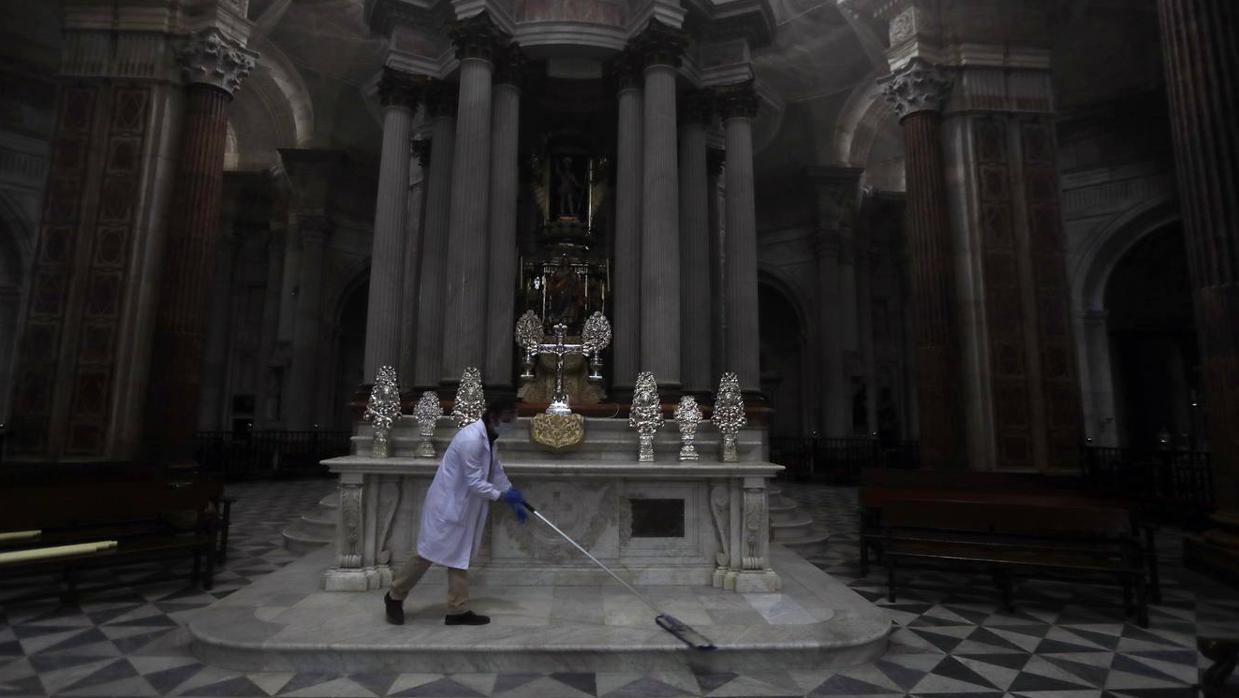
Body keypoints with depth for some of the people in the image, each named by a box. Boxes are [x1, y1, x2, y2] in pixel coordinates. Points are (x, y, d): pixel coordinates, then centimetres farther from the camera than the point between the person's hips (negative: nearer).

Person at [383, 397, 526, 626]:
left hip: (461, 507, 9)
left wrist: (515, 502, 16)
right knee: (428, 553, 4)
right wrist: (502, 495, -17)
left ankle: (458, 611, 20)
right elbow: (474, 482, -25)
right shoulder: (471, 439, -26)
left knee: (459, 557, 12)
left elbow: (497, 472, 14)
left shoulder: (487, 439, 5)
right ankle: (395, 596, 26)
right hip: (446, 505, -9)